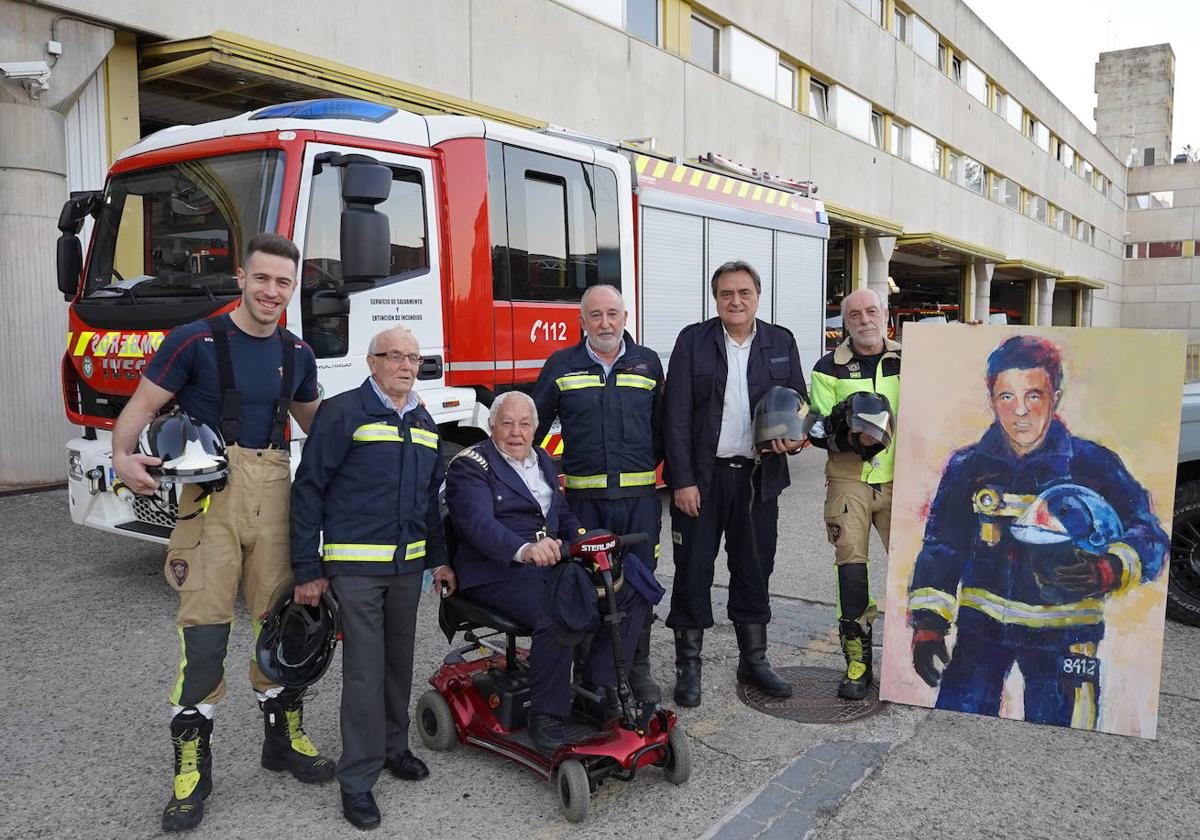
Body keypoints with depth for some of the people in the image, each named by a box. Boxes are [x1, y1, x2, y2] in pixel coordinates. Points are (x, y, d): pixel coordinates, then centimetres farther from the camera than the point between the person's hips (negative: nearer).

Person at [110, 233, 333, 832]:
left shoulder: (297, 354, 11)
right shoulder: (195, 341, -4)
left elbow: (314, 421, 24)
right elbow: (142, 405, -4)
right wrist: (123, 456, -22)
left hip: (274, 491, 4)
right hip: (212, 491, -4)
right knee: (204, 628, -4)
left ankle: (284, 738, 28)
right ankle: (192, 766, 10)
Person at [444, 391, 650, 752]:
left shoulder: (542, 460, 20)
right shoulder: (470, 465, -5)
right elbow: (478, 522, -22)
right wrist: (524, 550, -42)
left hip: (553, 563, 8)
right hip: (499, 571, -7)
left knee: (632, 596, -8)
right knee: (557, 617, -35)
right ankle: (546, 716, -14)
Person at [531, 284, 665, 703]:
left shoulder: (648, 363, 8)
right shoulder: (561, 366, 4)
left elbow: (661, 425, 15)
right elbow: (532, 424, 9)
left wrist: (649, 465, 8)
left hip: (639, 497, 1)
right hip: (585, 498, -1)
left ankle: (638, 668, 22)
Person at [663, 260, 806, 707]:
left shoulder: (781, 343, 7)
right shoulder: (692, 341, -3)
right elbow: (676, 415, -6)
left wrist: (795, 437, -10)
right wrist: (682, 480, -11)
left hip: (758, 476, 3)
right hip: (702, 477, -3)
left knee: (754, 570, 12)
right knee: (694, 570, 4)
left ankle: (753, 661, 27)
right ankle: (688, 665, 17)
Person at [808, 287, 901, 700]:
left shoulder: (907, 361, 9)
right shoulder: (830, 368, 4)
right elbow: (818, 429, -1)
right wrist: (852, 439, -20)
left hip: (899, 480, 1)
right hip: (849, 480, -1)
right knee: (851, 565, -1)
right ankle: (857, 658, 11)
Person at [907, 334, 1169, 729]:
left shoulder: (1093, 466, -5)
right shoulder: (968, 466, 2)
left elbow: (1150, 538, -6)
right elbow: (941, 547, 6)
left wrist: (1106, 571, -27)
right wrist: (928, 623, -3)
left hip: (1062, 634, -1)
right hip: (982, 625, 2)